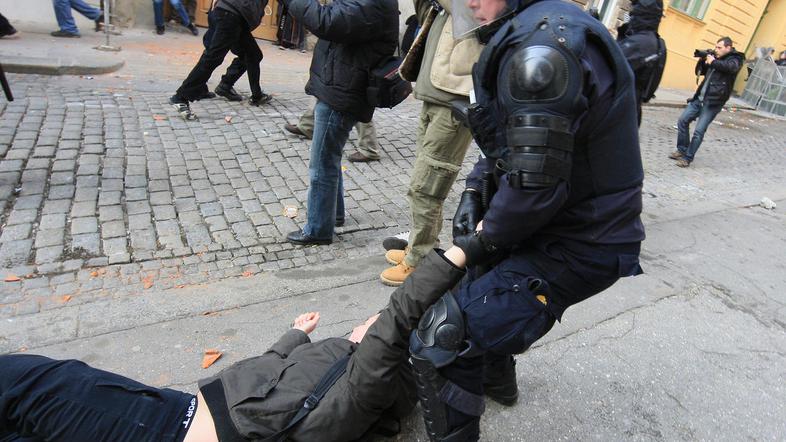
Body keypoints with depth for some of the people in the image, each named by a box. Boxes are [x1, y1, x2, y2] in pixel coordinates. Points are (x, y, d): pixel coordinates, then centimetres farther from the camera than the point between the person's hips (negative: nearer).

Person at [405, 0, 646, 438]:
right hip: (571, 221, 11)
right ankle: (497, 380, 53)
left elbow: (534, 182, -29)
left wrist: (486, 238, -12)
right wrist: (474, 193, 3)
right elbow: (510, 140, 16)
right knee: (479, 271, 32)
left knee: (441, 339, -16)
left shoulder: (541, 45, -24)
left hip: (575, 247, -11)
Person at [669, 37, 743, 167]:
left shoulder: (735, 59, -2)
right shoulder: (715, 58, 17)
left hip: (713, 102, -7)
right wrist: (702, 60, 2)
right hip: (699, 98, 7)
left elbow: (731, 67, -25)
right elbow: (700, 72, 20)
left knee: (699, 131, -10)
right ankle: (682, 150, 17)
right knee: (682, 121, 5)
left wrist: (713, 62, -17)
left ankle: (688, 158, -4)